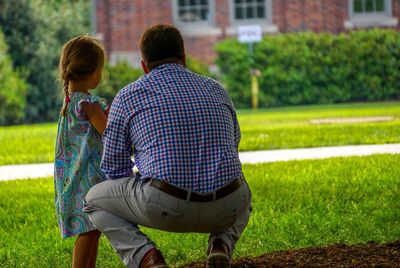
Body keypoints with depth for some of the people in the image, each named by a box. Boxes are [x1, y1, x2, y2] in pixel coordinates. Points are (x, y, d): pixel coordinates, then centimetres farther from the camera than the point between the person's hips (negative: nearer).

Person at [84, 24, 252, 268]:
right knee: (242, 197, 40)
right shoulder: (216, 90, 18)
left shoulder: (129, 96, 8)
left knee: (94, 199, 23)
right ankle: (221, 244, 8)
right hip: (223, 210, 3)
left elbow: (114, 167, 11)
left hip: (163, 206, -3)